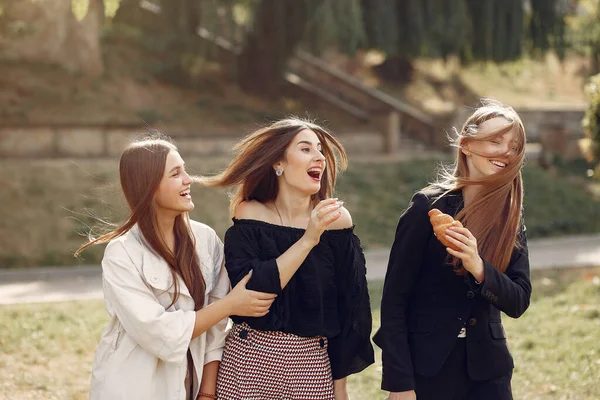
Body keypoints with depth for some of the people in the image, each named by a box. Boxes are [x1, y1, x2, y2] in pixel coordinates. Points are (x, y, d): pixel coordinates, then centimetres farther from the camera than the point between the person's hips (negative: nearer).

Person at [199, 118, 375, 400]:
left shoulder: (337, 220, -5)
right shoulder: (251, 215, -5)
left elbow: (349, 306, 0)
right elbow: (248, 291, -17)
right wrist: (308, 240, -22)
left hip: (312, 364, 1)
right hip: (251, 359, 0)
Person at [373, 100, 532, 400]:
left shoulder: (511, 217, 2)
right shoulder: (429, 207, -10)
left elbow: (519, 302, -2)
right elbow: (394, 299, -10)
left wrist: (479, 268, -21)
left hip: (487, 371, 3)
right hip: (426, 369, -3)